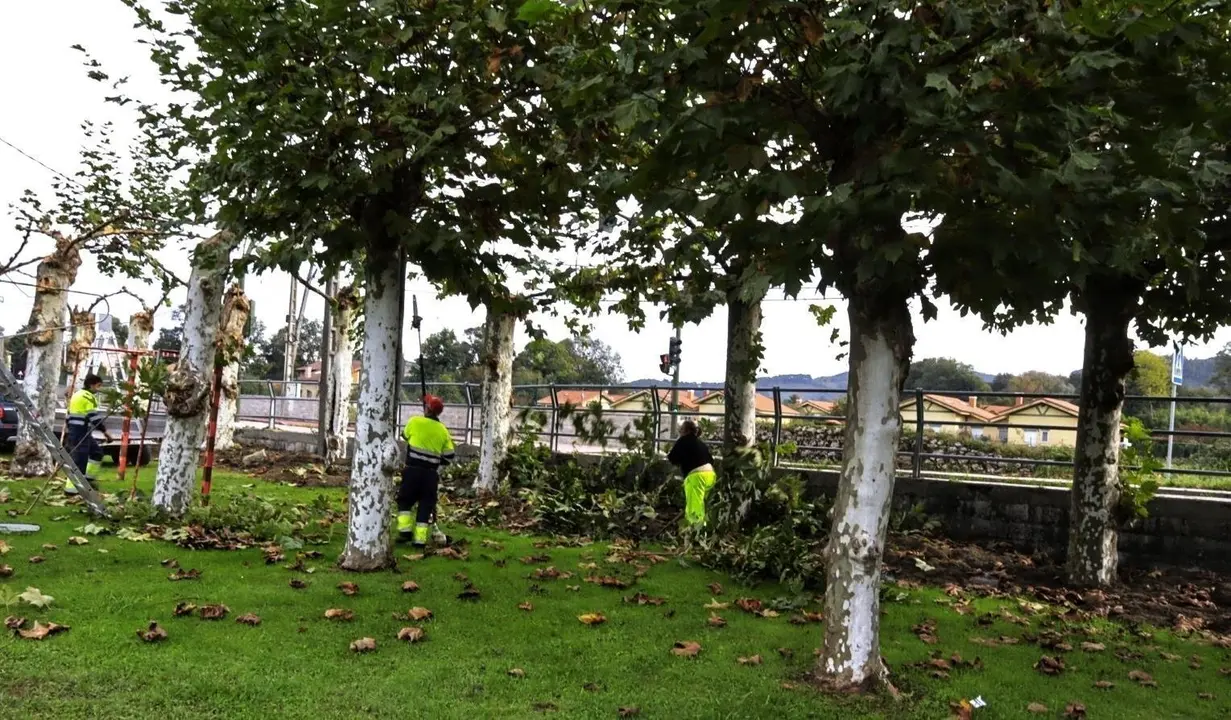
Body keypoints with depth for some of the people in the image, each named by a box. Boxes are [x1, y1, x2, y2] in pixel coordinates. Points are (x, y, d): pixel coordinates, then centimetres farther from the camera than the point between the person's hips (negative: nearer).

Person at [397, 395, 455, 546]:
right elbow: (449, 456, 7)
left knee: (404, 500, 13)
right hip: (431, 473, 2)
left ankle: (405, 531, 3)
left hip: (413, 470, -2)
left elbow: (405, 435, 17)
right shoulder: (443, 430, 5)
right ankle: (420, 538, 5)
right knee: (426, 504, 7)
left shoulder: (415, 422, -4)